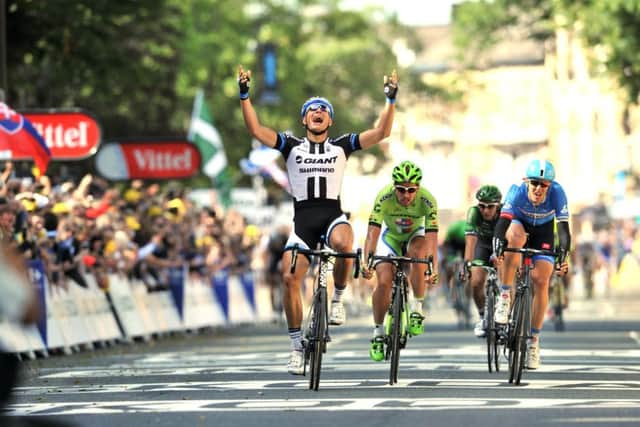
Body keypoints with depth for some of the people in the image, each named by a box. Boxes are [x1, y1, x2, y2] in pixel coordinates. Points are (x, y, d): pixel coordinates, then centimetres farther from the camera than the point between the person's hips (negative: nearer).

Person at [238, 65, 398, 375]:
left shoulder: (341, 146, 13)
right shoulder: (292, 146, 13)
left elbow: (382, 132, 5)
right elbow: (256, 130, 1)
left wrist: (391, 100, -5)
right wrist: (244, 95, -8)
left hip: (333, 214, -1)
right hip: (303, 217, 1)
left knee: (343, 243, -37)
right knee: (290, 278, -13)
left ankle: (337, 298, -10)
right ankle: (297, 347, 0)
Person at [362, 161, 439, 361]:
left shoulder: (427, 200, -32)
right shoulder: (384, 197, -32)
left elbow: (432, 237, -37)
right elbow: (372, 232, -36)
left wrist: (434, 269, -50)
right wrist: (367, 262, -49)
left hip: (415, 235, 0)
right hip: (390, 236, 0)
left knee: (419, 253, -34)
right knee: (383, 282, -17)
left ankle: (416, 310, -20)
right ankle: (378, 333, 1)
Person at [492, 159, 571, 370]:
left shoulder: (557, 193, -31)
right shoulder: (517, 192, -33)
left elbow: (563, 227, -37)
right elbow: (503, 221, -42)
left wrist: (563, 255, -52)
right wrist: (498, 248, -59)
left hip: (543, 230, 1)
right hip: (519, 224, -1)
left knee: (541, 281, -14)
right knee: (516, 237, -38)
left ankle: (534, 340, -3)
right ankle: (505, 295, -24)